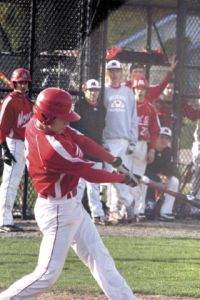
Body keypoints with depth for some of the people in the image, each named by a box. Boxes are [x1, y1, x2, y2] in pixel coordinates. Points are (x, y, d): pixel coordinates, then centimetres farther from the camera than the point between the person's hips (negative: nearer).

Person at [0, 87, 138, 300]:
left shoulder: (36, 123, -5)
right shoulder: (52, 148, -31)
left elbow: (82, 141, 2)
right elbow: (90, 174, -22)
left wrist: (114, 161, -5)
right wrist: (122, 178, -7)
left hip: (72, 205, 10)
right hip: (56, 211, -10)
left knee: (99, 258, 12)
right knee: (48, 274, -6)